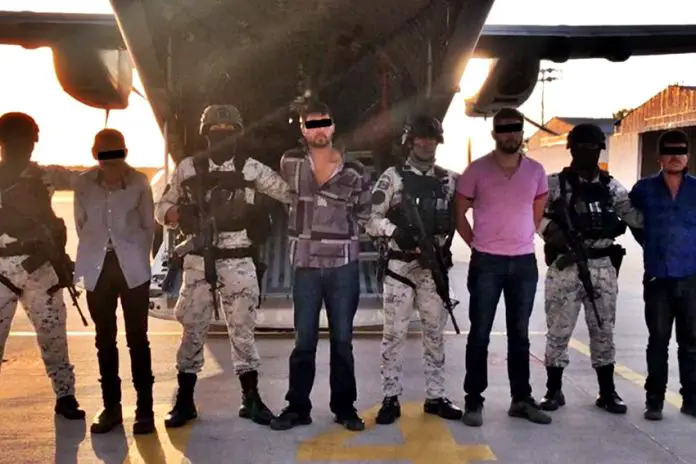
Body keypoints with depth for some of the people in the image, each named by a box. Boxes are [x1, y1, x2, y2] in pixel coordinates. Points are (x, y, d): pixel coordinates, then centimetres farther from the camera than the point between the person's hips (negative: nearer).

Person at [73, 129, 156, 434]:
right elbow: (81, 224, 10)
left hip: (133, 269, -2)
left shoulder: (139, 182, -5)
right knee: (105, 340, 9)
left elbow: (149, 225, 2)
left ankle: (144, 409, 8)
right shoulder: (84, 184, -1)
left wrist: (137, 257, -1)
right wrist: (95, 250, 7)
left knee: (137, 339, 1)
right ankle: (111, 407, 20)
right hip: (98, 268, 2)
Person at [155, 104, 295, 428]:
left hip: (238, 261, 0)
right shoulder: (188, 167, 4)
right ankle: (184, 401, 17)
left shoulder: (251, 168, 1)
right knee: (193, 330, 6)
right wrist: (179, 215, -13)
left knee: (243, 329, 5)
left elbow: (291, 193, 0)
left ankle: (251, 399, 16)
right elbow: (162, 208, 7)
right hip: (198, 261, 1)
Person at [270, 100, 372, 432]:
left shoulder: (354, 171, -1)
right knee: (304, 341, 5)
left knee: (342, 340, 8)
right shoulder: (290, 163, 1)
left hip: (344, 265, 0)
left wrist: (341, 233, 8)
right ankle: (297, 406, 16)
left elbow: (364, 215, 12)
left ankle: (344, 406, 19)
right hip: (306, 265, 0)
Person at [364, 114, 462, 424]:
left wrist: (447, 246, 4)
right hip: (400, 266, -3)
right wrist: (394, 230, -21)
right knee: (394, 333, -1)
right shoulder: (392, 177, -2)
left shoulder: (450, 180, 8)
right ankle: (391, 399, 8)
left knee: (435, 333, 8)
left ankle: (435, 397, 18)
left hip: (435, 267, 3)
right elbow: (371, 219, -6)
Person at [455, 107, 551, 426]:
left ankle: (521, 399, 22)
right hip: (486, 262, -3)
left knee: (520, 334, 12)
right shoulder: (476, 170, -5)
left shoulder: (536, 171, 5)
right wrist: (477, 244, -2)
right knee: (480, 334, 1)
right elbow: (459, 214, 1)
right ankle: (473, 401, 10)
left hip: (525, 262, 3)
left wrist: (521, 239, 9)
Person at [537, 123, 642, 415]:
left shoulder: (611, 187, 8)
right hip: (565, 267, -3)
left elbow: (637, 216, -3)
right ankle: (554, 391, 17)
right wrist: (552, 231, -22)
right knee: (558, 331, 3)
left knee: (603, 331, 11)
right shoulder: (556, 183, 0)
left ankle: (607, 392, 23)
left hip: (603, 267, 3)